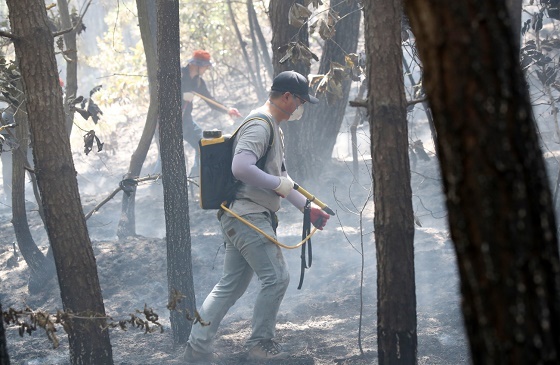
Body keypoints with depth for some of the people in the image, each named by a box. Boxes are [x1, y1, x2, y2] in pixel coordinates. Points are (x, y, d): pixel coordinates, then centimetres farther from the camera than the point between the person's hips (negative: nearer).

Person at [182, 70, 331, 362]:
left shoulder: (273, 129, 20)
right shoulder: (259, 125, -14)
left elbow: (279, 179, 27)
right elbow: (240, 167, -27)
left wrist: (308, 208, 23)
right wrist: (280, 184, -18)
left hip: (243, 218, 11)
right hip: (247, 215, -11)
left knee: (231, 285, 11)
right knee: (276, 278, -7)